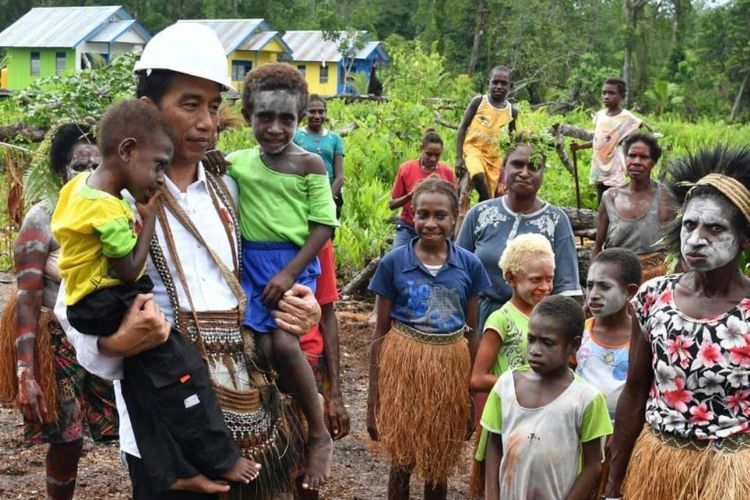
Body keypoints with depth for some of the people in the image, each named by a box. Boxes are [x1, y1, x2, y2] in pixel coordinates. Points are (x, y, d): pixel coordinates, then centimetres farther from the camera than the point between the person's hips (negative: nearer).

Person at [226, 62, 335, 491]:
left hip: (295, 262, -4)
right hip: (254, 262, 4)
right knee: (265, 347, -11)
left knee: (286, 343, -18)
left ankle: (320, 434, 1)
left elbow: (324, 225, -7)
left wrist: (290, 272, -15)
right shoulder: (238, 161, 5)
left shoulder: (309, 163, -5)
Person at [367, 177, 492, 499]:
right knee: (402, 460, 8)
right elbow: (380, 333, -2)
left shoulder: (469, 265, -2)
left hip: (450, 367, 2)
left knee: (440, 464, 14)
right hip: (404, 364, -2)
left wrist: (475, 392, 7)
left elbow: (472, 331, 6)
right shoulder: (393, 262, -7)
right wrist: (373, 400, -3)